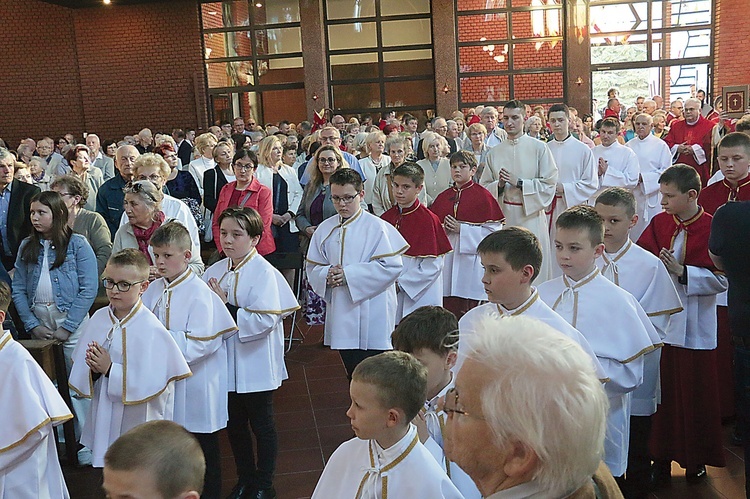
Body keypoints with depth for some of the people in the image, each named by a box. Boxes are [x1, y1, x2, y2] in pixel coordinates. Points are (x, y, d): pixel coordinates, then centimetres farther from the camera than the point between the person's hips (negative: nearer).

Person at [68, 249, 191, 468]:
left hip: (137, 425, -5)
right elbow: (79, 374, 7)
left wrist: (110, 369, -21)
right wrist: (93, 371, -15)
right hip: (104, 422, 6)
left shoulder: (151, 329, -17)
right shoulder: (98, 318, 1)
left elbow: (151, 384, -20)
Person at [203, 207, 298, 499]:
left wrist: (226, 307, -22)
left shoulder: (264, 273, -16)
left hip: (255, 364, -6)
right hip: (226, 363, 6)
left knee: (262, 425, 10)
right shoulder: (214, 272, 2)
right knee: (234, 425, 18)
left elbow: (264, 321, -25)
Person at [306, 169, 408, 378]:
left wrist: (349, 274, -18)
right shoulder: (325, 229, 7)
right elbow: (312, 267, 10)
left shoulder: (377, 227, -8)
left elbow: (391, 266, -16)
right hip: (342, 314, 5)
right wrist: (328, 275, -13)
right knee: (353, 374, 16)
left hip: (372, 317, -5)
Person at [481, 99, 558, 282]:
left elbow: (549, 184, -5)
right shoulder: (494, 152, 10)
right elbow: (484, 186, 10)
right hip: (503, 216, 3)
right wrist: (499, 185, -10)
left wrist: (519, 182, -13)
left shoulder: (539, 148, 0)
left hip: (531, 215, -3)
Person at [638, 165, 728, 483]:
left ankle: (696, 459, 27)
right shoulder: (659, 223, 3)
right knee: (662, 391, 9)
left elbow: (723, 279, -11)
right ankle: (662, 456, 24)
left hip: (694, 327, -3)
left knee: (695, 394, 8)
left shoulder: (713, 228, -9)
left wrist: (682, 271, -20)